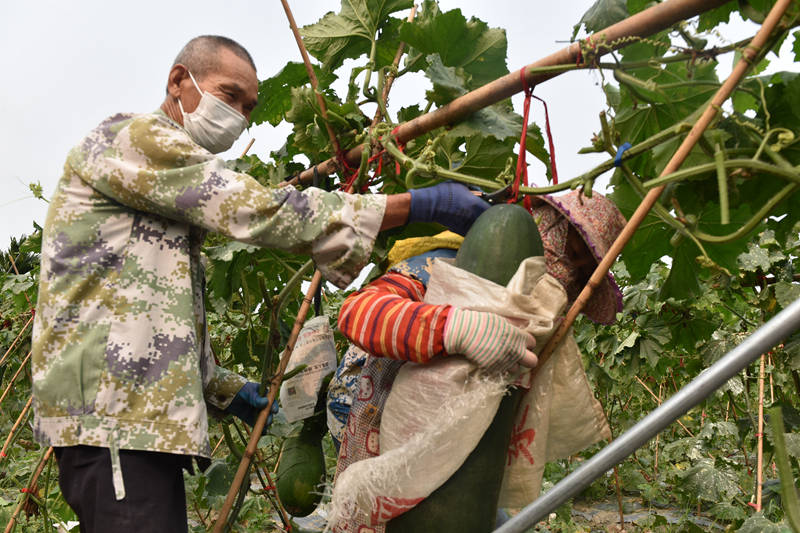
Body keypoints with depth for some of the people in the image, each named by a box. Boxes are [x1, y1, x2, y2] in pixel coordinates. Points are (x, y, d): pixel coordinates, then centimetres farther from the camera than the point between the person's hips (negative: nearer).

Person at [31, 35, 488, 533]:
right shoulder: (134, 137, -4)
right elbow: (259, 211, -16)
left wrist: (222, 388, 28)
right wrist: (422, 203, -18)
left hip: (145, 414, 10)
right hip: (113, 414, -10)